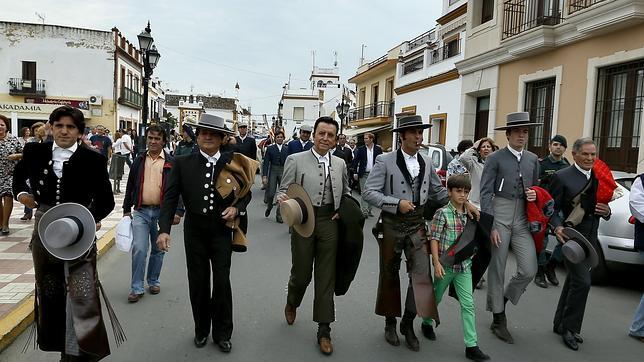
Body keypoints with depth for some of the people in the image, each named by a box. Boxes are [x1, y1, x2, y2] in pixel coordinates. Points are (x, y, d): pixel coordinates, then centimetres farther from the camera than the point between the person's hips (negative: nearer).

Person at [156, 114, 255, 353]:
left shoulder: (232, 163, -3)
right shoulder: (183, 163, -3)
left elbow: (245, 194, 7)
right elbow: (170, 197, -4)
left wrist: (236, 209, -13)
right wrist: (164, 229, -14)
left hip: (222, 230, -1)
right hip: (194, 231, 1)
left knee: (222, 282, 2)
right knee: (198, 283, 12)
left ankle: (222, 333, 21)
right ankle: (201, 329, 32)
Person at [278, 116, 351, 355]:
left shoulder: (340, 164, 9)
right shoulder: (295, 160, -2)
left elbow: (346, 193, 21)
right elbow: (284, 190, -2)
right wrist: (283, 200, -24)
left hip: (329, 223, 3)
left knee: (326, 278, 6)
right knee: (301, 273, 9)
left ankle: (324, 330, 18)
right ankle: (292, 303, 44)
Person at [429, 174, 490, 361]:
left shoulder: (469, 214, 4)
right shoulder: (442, 213, -12)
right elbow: (434, 239, -14)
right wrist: (436, 263, -18)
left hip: (464, 265, 4)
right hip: (445, 264, -4)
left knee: (468, 304, 1)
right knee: (436, 297, 16)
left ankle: (471, 346, 6)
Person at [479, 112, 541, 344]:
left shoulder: (532, 159, 12)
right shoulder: (495, 159, -4)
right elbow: (486, 193, -8)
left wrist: (534, 195, -2)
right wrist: (490, 226, -13)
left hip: (523, 219, 5)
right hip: (500, 216, -4)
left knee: (529, 270, -1)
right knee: (497, 270, 4)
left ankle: (501, 300, 27)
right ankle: (498, 319, 19)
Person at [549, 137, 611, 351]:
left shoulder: (599, 178, 10)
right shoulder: (562, 177, -8)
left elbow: (603, 209, 16)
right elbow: (552, 209, -9)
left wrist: (606, 211, -7)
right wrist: (557, 227, -26)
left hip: (590, 238, 7)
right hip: (571, 236, -6)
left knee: (573, 282, 15)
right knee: (582, 281, -13)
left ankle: (561, 324, 29)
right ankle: (570, 327, 4)